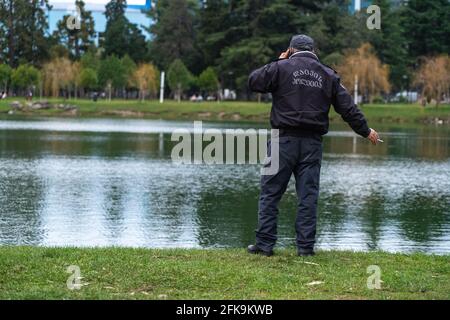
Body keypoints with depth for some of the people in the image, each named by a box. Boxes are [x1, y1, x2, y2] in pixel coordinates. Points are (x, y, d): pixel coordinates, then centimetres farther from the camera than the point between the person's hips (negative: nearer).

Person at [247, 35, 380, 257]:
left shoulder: (281, 68, -1)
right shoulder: (328, 75, 11)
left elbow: (254, 82, 6)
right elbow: (348, 107, 12)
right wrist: (365, 131, 23)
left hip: (285, 140, -3)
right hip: (313, 142, 3)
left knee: (270, 192, 3)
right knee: (308, 195, 6)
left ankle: (265, 244, 1)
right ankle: (306, 247, 4)